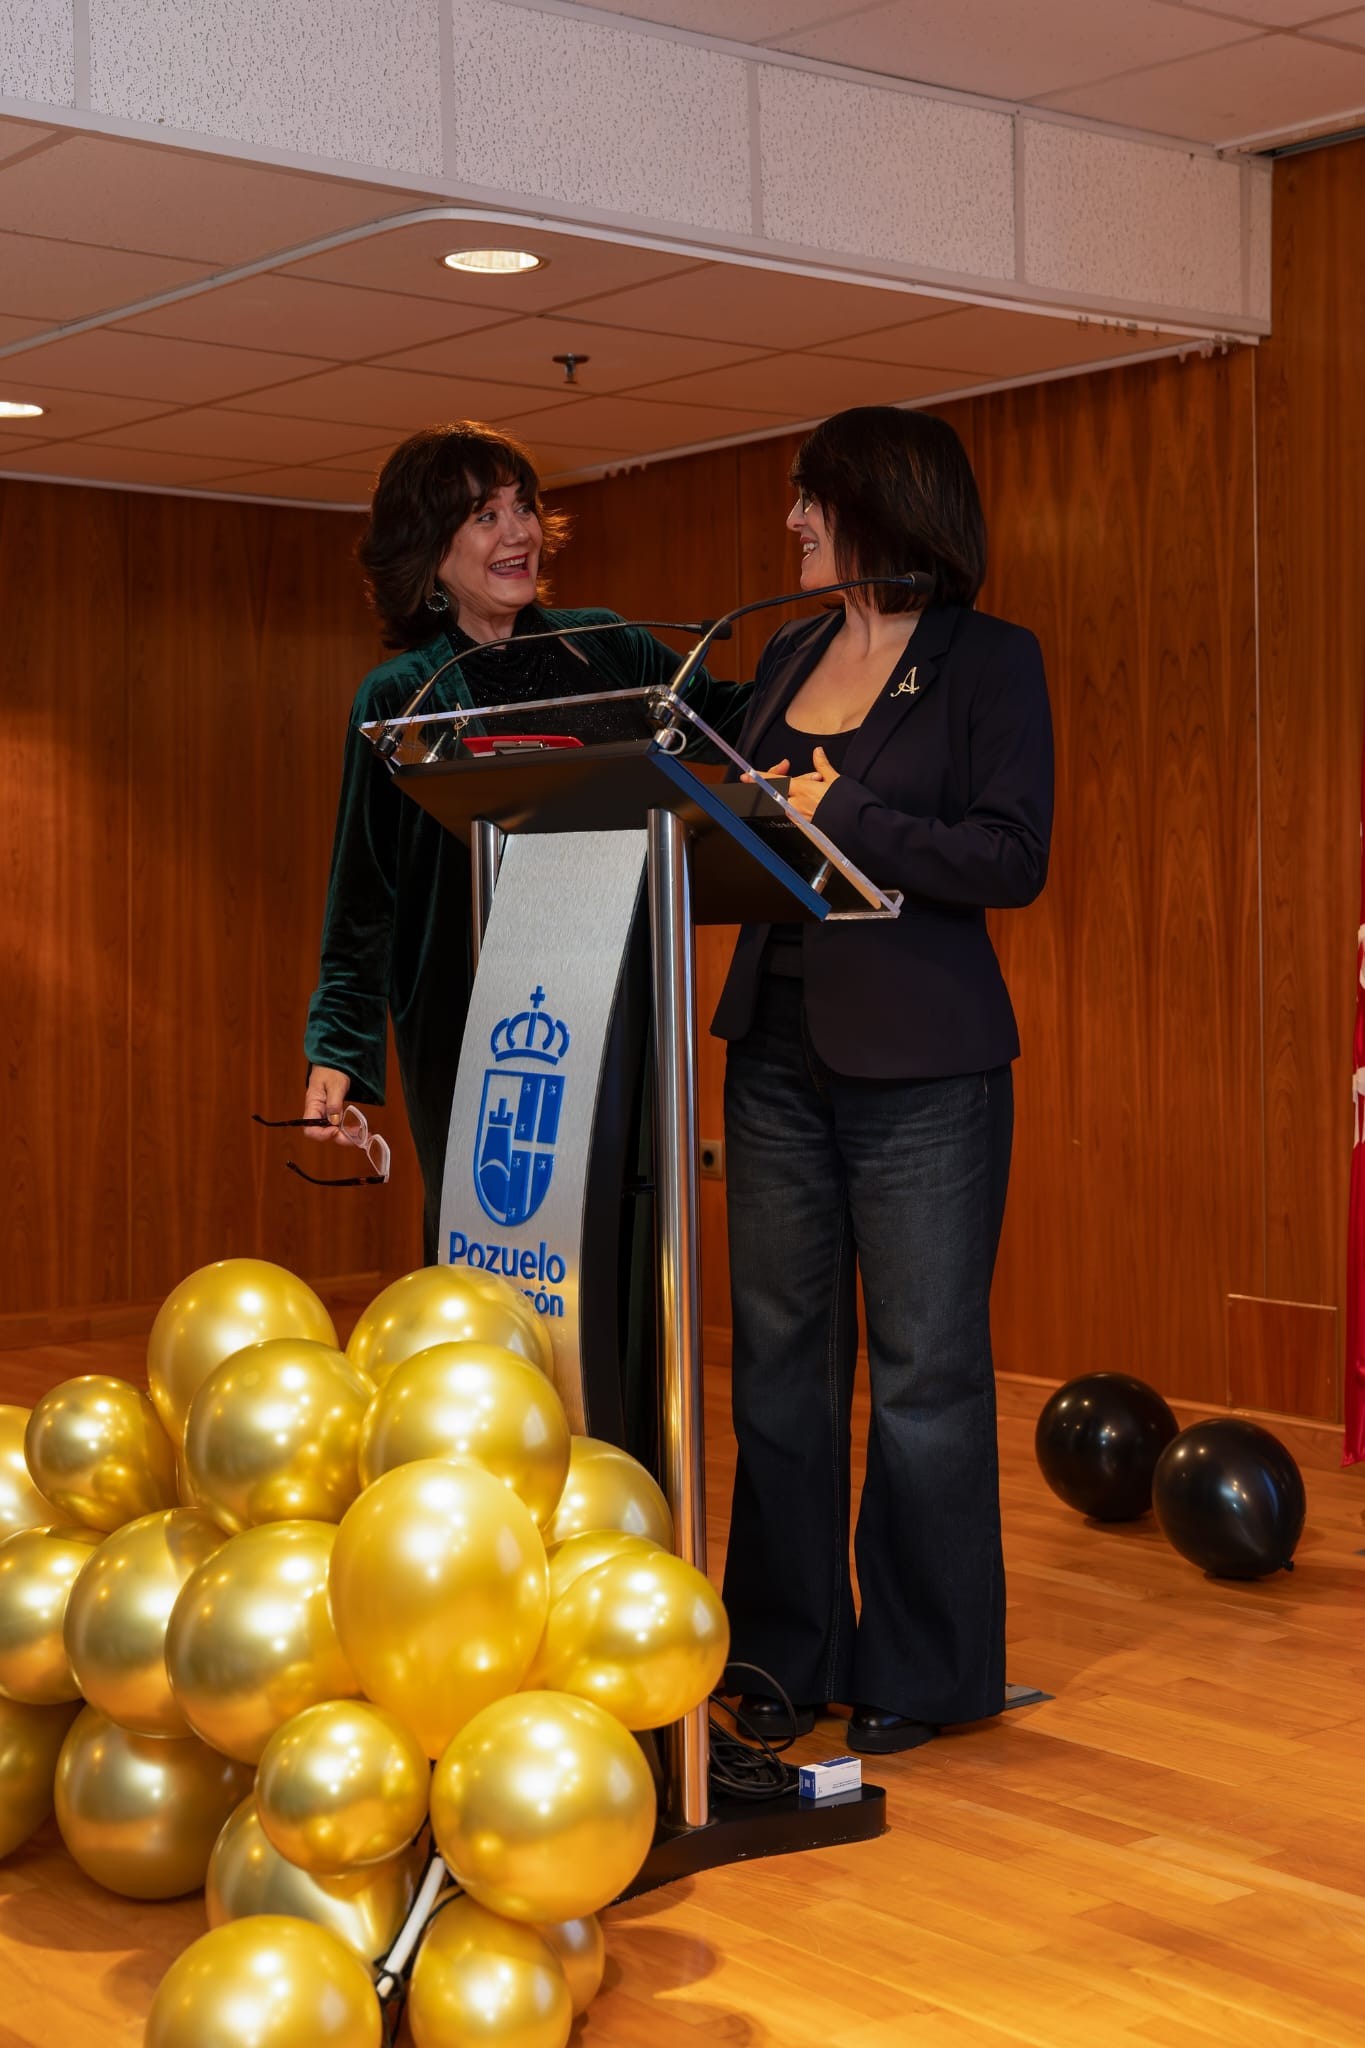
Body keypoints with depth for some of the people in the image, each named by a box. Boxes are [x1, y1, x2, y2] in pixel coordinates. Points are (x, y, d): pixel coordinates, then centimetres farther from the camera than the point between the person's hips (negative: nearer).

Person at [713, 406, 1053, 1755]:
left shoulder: (989, 660, -5)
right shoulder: (787, 656, 13)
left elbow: (1013, 860, -14)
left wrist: (836, 815, -17)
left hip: (920, 1063, -6)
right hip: (778, 1047, 6)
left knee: (926, 1374, 2)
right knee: (780, 1359, 10)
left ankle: (924, 1672, 15)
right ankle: (788, 1655, 21)